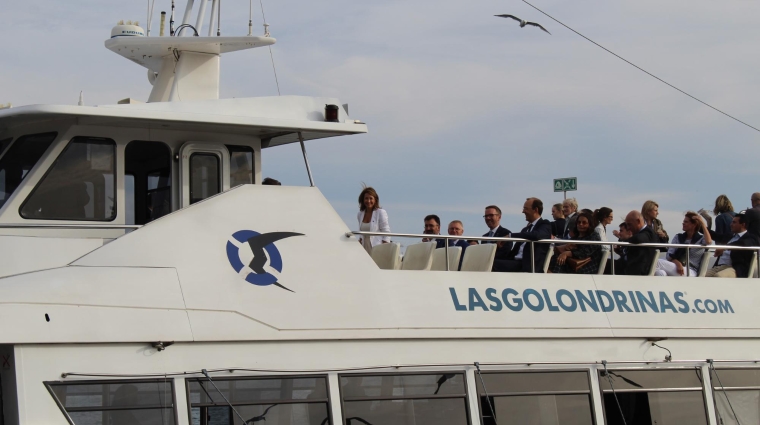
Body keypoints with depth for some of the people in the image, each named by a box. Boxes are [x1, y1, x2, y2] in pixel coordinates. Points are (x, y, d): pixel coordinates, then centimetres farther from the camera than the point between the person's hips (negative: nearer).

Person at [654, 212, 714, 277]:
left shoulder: (701, 239, 8)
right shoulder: (678, 237, 20)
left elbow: (709, 243, -18)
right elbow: (669, 255, 7)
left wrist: (703, 224, -8)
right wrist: (677, 263, -16)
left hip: (690, 272, -4)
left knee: (658, 262, -27)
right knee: (660, 273, -34)